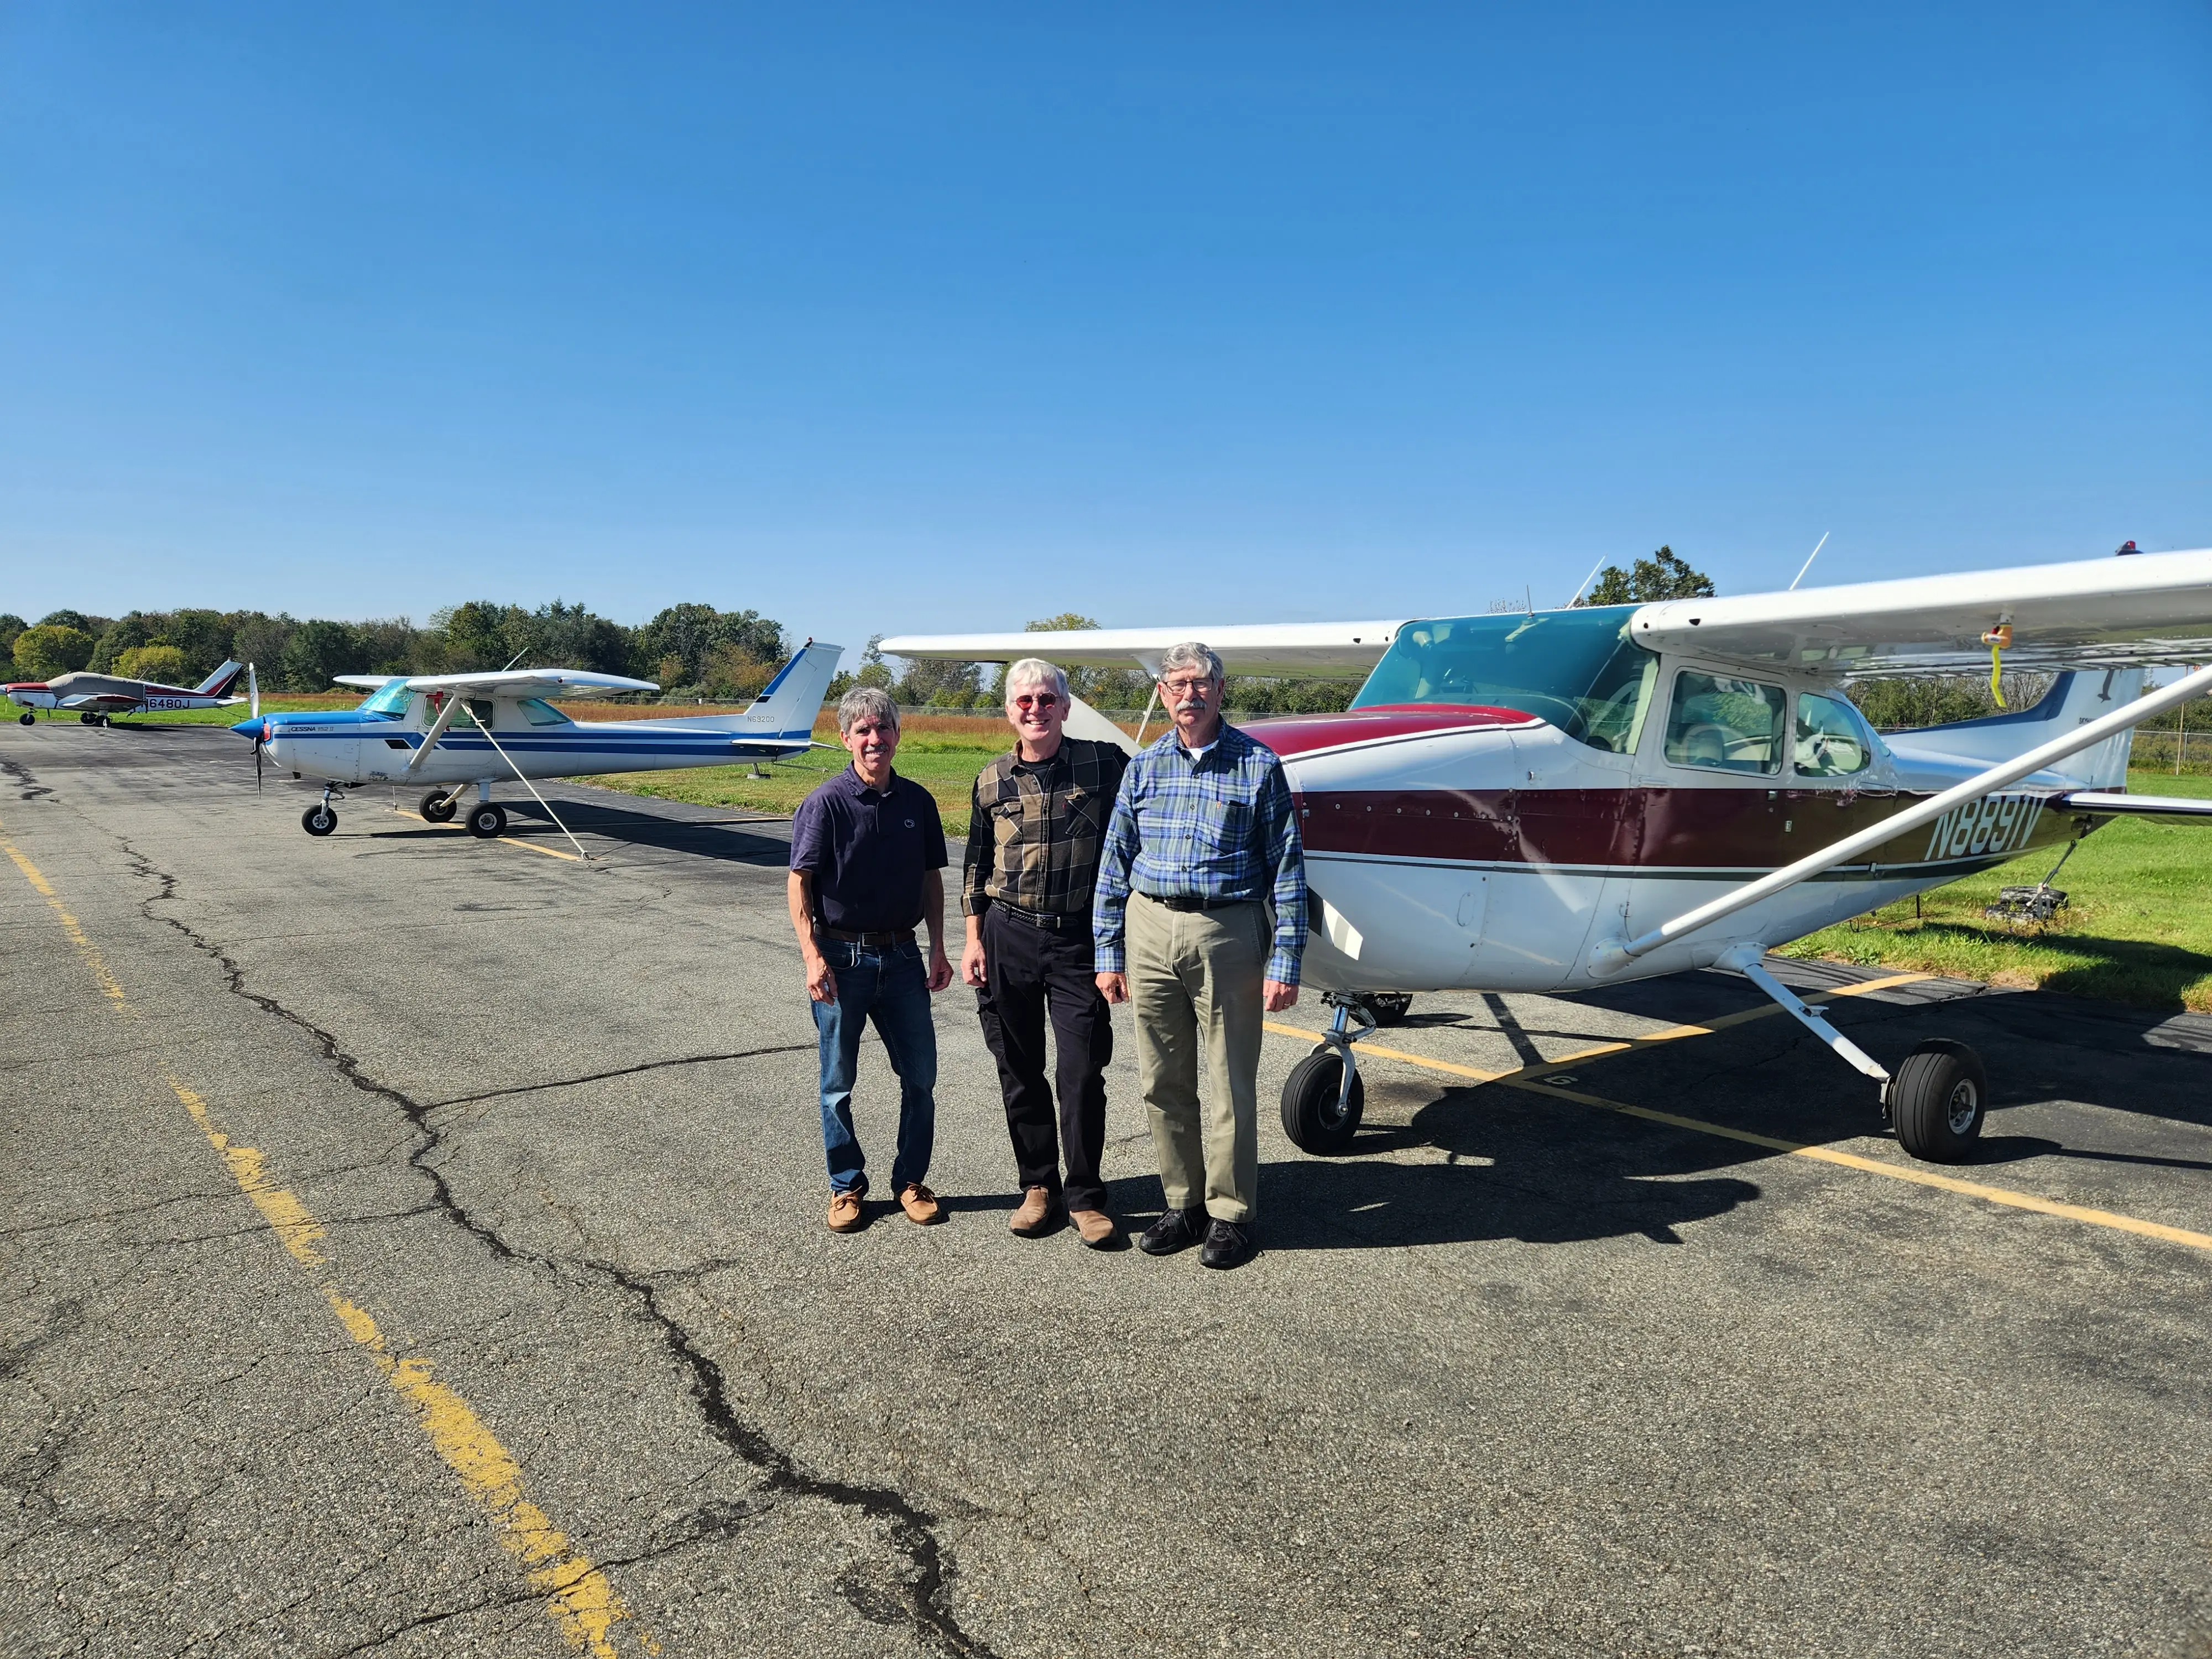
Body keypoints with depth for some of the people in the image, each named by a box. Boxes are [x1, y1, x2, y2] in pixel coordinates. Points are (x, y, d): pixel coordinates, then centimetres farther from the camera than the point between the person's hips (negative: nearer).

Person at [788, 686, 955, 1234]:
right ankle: (847, 1185, 24)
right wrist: (813, 958, -15)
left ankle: (910, 1179, 24)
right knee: (838, 1082, 8)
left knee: (920, 1075, 6)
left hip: (901, 956, 3)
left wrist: (938, 951, 5)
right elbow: (798, 882, -8)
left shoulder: (917, 801, 4)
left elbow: (932, 879, 10)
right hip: (842, 958, -3)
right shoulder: (826, 803, -8)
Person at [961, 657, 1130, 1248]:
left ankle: (1084, 1197, 11)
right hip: (1008, 935, 3)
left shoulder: (1103, 764, -2)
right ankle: (1038, 1186, 23)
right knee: (1020, 1072, 9)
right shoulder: (992, 781, 7)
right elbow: (976, 866, 14)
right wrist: (974, 941, 7)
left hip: (1077, 938, -2)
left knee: (1082, 1072, -4)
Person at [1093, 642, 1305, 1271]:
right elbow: (1114, 865, 10)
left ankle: (1230, 1214, 18)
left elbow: (1287, 869, -2)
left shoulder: (1259, 767, -1)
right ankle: (1183, 1204, 25)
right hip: (1150, 931, 4)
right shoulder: (1143, 768, 8)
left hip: (1227, 935, -3)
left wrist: (1285, 963, -7)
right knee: (1164, 1082, 10)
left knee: (1230, 1085, 3)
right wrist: (1108, 954, 6)